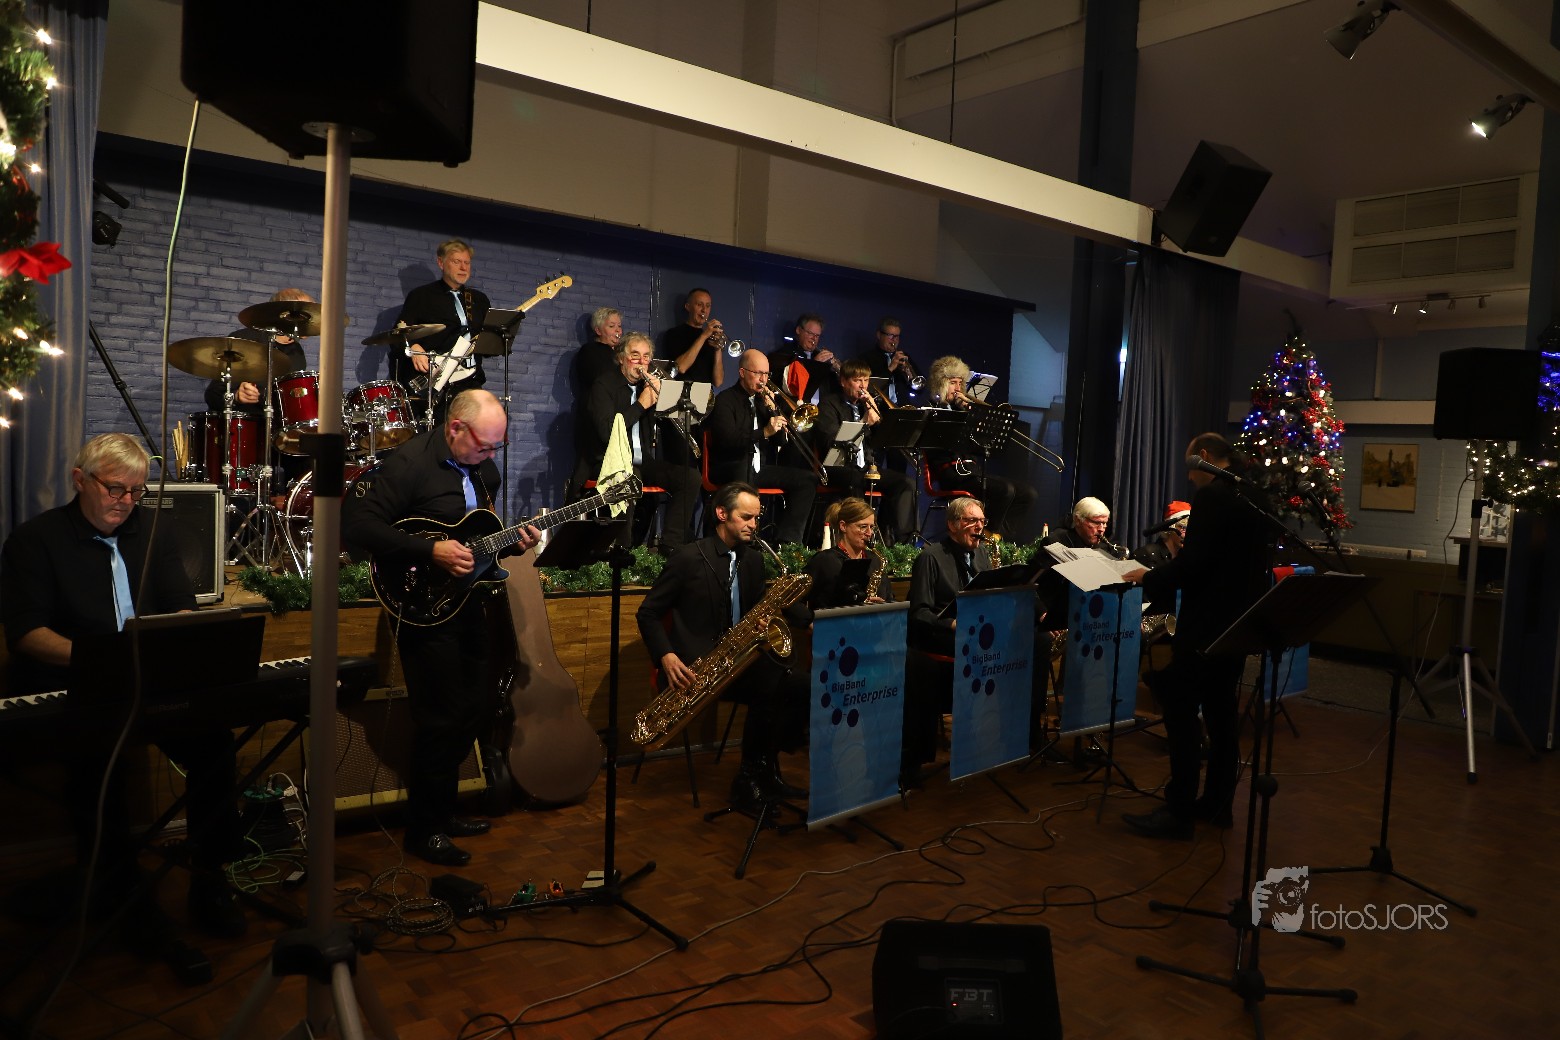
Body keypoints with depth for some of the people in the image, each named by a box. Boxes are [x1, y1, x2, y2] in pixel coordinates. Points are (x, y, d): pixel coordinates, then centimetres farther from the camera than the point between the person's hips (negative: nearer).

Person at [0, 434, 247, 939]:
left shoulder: (153, 532, 14)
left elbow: (183, 609, 12)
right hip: (68, 689, -3)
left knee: (212, 738, -24)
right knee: (96, 747, -34)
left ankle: (208, 882, -11)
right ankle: (123, 891, -16)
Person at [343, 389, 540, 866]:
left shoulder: (485, 469, 8)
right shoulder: (410, 464, -17)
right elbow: (358, 524, -23)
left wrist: (513, 541, -1)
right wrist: (431, 551, -27)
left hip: (466, 603, 8)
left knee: (477, 710, 14)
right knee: (443, 720, -5)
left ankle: (443, 808, 32)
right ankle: (423, 829, 13)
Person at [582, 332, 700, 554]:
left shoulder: (649, 384, 13)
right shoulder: (604, 386, -2)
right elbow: (606, 432, -18)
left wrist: (658, 396, -7)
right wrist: (641, 404, -16)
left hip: (643, 461, 6)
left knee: (690, 477, -17)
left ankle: (671, 545, -15)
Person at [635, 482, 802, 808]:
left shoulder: (753, 560, 11)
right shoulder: (689, 557, -6)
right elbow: (647, 613, -4)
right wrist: (666, 656, -20)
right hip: (693, 664, -6)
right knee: (771, 689, -29)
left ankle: (762, 773, -5)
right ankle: (749, 778, -10)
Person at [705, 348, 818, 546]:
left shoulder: (764, 399, 18)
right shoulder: (725, 400, -2)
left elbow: (780, 440, 12)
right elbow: (728, 440, -18)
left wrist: (772, 410, -2)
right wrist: (764, 432, -25)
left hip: (762, 468, 7)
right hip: (732, 468, -7)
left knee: (807, 479, -8)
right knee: (744, 468, -41)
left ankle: (786, 541, -12)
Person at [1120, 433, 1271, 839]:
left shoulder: (1211, 497, -16)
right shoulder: (1250, 499, 12)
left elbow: (1192, 563, -23)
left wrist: (1149, 578, -9)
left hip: (1205, 625, -10)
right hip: (1236, 623, 10)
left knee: (1181, 713, -5)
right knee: (1222, 713, 15)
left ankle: (1178, 812, -2)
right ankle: (1218, 802, 23)